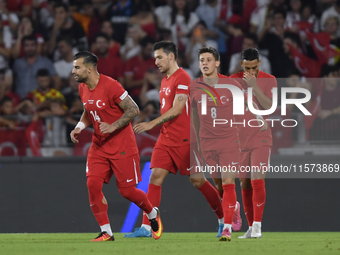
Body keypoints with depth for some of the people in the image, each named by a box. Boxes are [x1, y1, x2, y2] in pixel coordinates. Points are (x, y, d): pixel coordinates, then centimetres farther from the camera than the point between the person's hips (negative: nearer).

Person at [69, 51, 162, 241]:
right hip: (99, 145, 6)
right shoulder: (83, 88, 4)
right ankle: (106, 232, -3)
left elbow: (133, 110, -17)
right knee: (93, 184, -11)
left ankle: (153, 214, 28)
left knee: (127, 190, -2)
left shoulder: (110, 86, -19)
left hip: (122, 145, -6)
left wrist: (113, 126, -26)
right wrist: (79, 127, 3)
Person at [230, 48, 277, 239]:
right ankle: (250, 227, 11)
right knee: (245, 184, 4)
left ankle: (257, 225, -12)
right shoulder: (233, 80, 3)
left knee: (257, 181, -14)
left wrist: (254, 86, -21)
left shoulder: (269, 80, -2)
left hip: (261, 139, -3)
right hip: (240, 140, 3)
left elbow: (269, 107, -14)